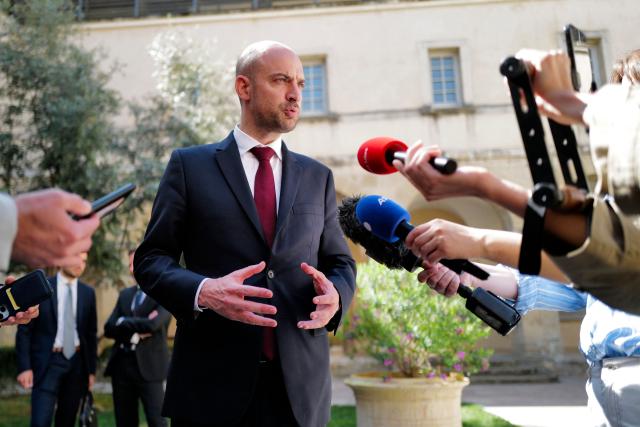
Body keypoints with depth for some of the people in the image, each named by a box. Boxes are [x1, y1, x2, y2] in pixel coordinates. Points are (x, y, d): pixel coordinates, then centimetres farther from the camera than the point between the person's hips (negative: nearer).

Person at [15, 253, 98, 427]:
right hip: (48, 362, -3)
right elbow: (24, 330, -3)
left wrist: (91, 369, 8)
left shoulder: (88, 292, 7)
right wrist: (24, 367, -10)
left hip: (77, 362, 3)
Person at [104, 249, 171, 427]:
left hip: (149, 366, -6)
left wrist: (123, 322, -4)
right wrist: (136, 329, -11)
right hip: (121, 365, 6)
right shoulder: (125, 294, 15)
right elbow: (109, 329, 5)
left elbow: (153, 324, -19)